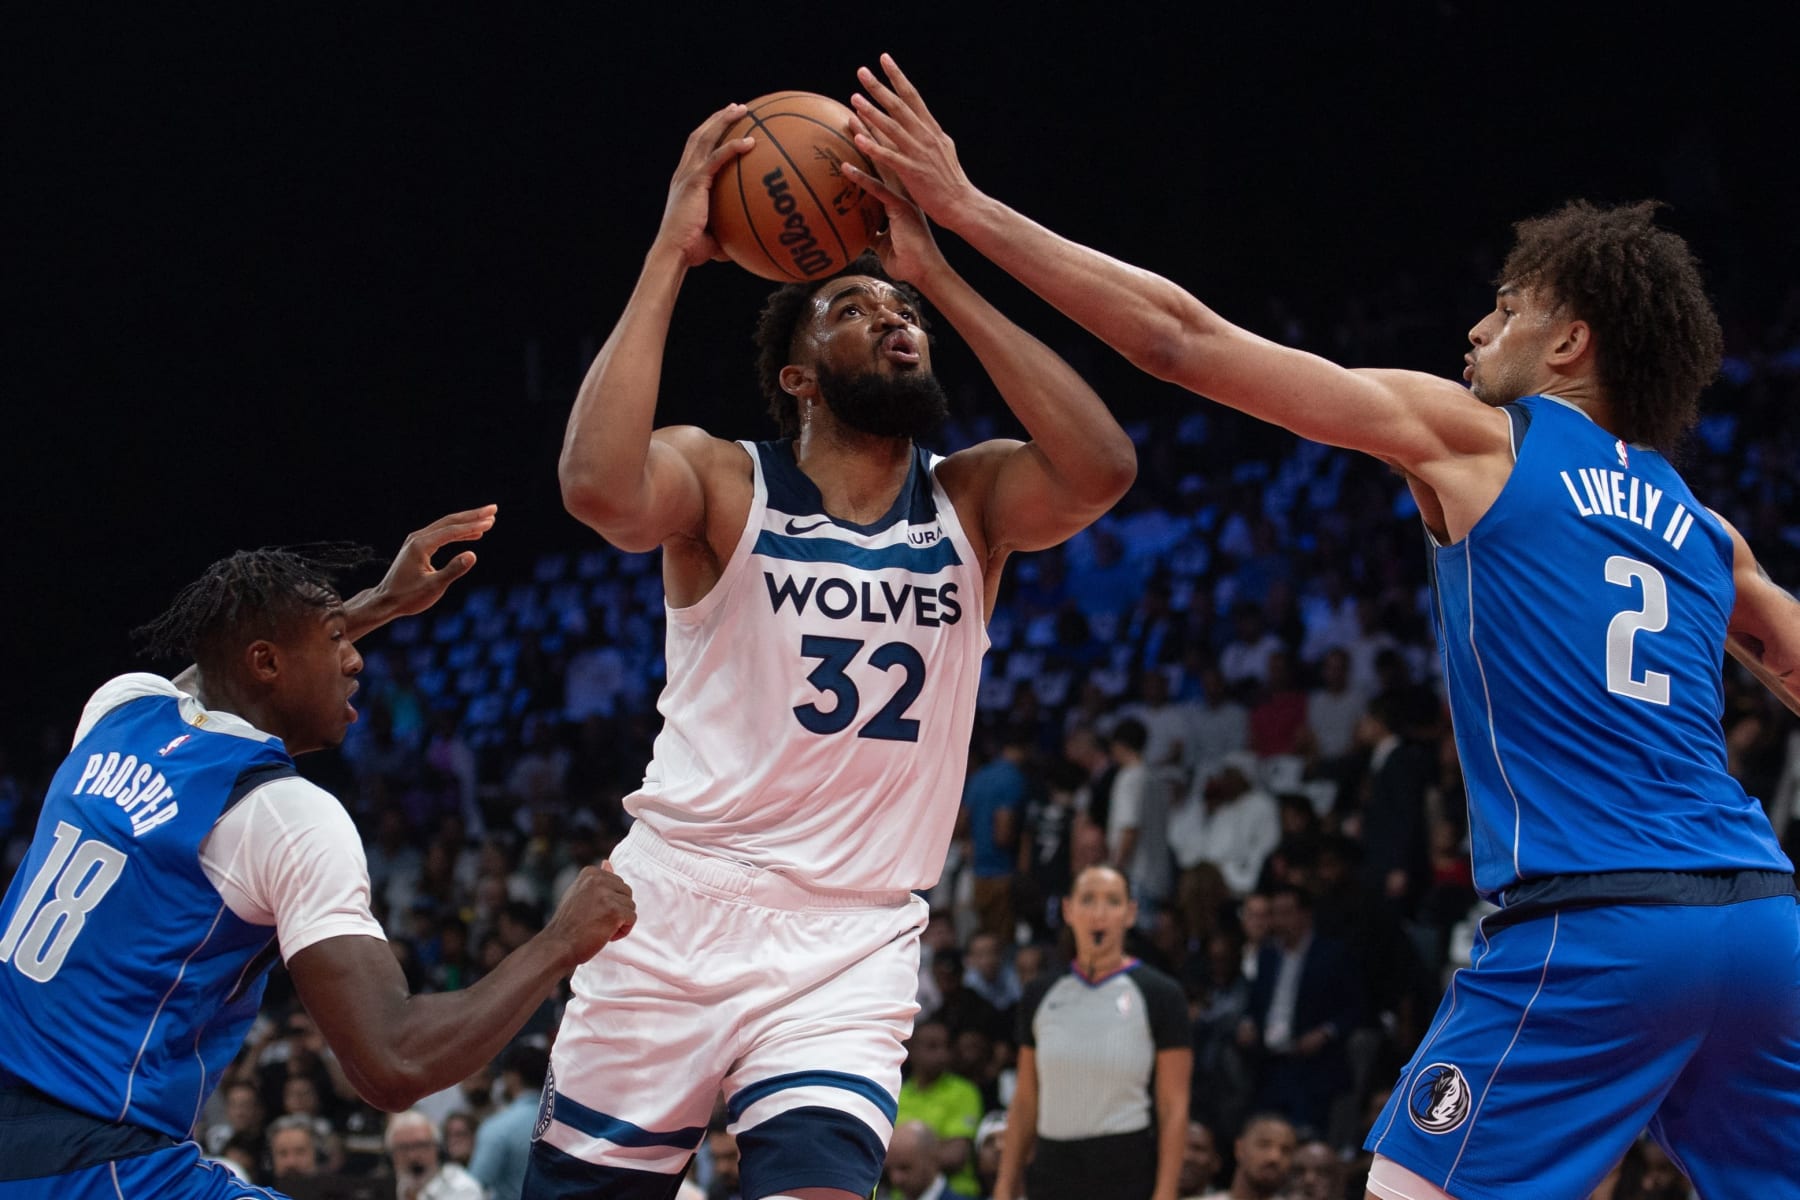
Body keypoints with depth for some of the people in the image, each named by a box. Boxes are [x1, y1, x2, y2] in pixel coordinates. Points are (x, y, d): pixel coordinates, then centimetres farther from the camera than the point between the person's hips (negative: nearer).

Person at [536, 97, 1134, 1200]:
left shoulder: (969, 503, 7)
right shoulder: (722, 480, -1)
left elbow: (1101, 470, -14)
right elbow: (601, 488, -24)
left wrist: (936, 274, -12)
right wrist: (671, 255, -18)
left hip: (856, 942, 1)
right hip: (678, 909, -1)